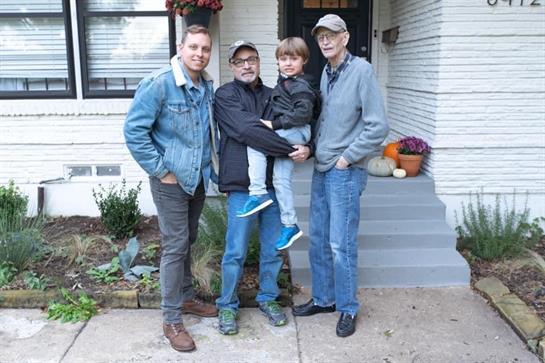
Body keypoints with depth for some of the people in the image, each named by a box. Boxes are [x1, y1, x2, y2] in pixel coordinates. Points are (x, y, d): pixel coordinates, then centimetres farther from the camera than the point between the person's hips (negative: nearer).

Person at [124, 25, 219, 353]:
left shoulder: (208, 86, 4)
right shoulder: (158, 84, -17)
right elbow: (134, 130, -18)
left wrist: (216, 163, 11)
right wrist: (160, 170, -16)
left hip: (198, 177, 7)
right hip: (171, 180, -7)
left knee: (188, 242, 19)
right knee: (175, 246, -2)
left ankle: (187, 298, 36)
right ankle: (172, 320, 11)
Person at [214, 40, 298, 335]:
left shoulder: (272, 95, 14)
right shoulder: (225, 95, -3)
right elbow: (247, 131, -17)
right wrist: (289, 148, -17)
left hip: (273, 185, 5)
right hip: (241, 187, -5)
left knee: (272, 249, 13)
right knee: (235, 252, 3)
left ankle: (268, 298, 31)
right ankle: (228, 305, 20)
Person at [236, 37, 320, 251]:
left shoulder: (301, 86, -10)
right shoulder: (284, 83, 18)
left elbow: (303, 113, -23)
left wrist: (275, 124, -23)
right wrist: (273, 125, 11)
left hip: (296, 132, -10)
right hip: (286, 136, 10)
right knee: (281, 179, 9)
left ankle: (258, 193, -17)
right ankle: (289, 225, 17)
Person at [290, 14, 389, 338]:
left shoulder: (362, 70, -12)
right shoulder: (325, 73, 10)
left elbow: (378, 126, -16)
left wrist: (346, 158, -13)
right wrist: (310, 148, 2)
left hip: (345, 173, -7)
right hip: (321, 169, 7)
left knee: (341, 244, -2)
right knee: (318, 239, 14)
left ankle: (348, 309, 15)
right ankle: (323, 298, 30)